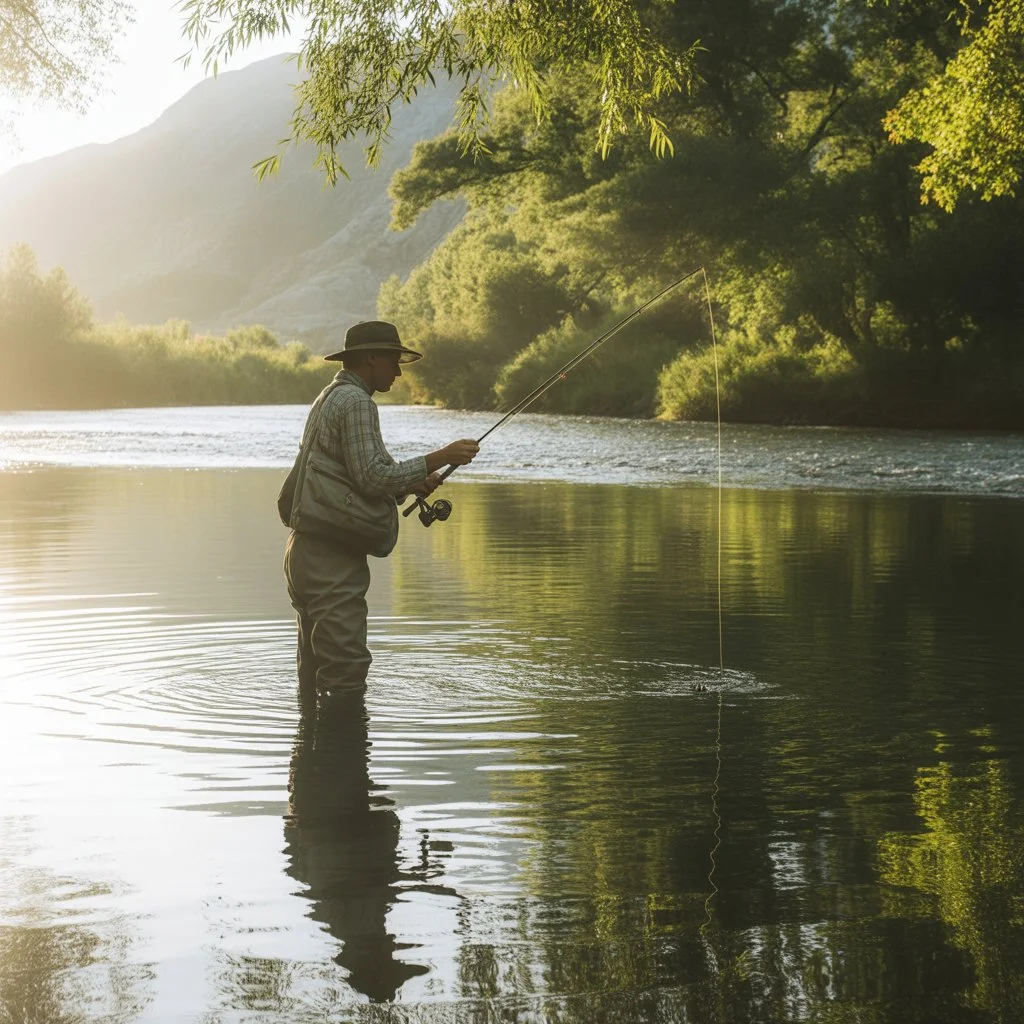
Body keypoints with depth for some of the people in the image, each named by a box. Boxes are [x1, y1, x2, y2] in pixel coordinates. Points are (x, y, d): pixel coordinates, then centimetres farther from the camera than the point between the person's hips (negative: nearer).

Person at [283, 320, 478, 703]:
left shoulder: (328, 398, 21)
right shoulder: (356, 402, -11)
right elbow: (371, 478, -20)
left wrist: (409, 484, 12)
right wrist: (439, 458, -15)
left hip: (305, 552, 11)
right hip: (332, 558, -11)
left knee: (315, 671, 14)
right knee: (346, 672, -10)